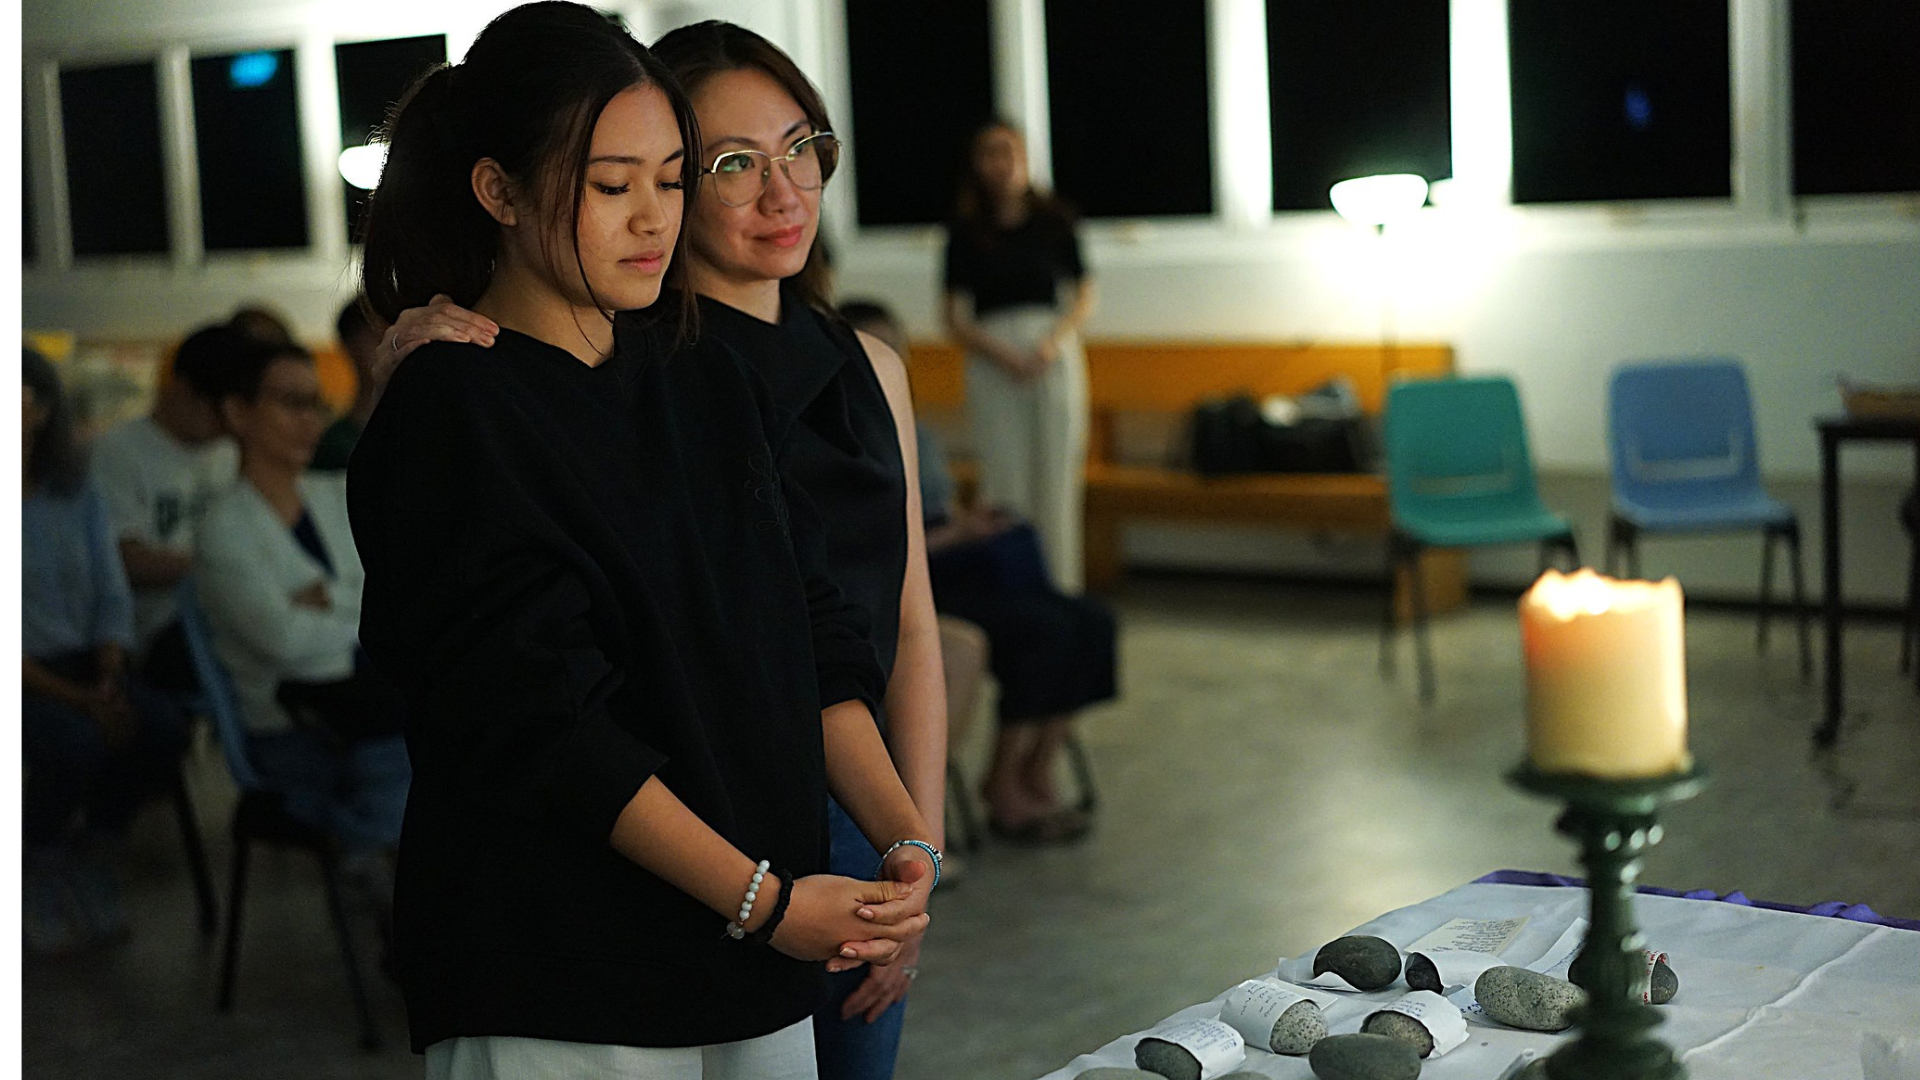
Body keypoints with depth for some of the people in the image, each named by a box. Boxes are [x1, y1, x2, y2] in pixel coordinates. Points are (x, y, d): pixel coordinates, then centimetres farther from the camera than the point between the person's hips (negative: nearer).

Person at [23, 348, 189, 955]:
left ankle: (86, 850, 5)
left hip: (82, 664, 5)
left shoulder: (78, 498, 7)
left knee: (163, 729, -22)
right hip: (27, 676, -4)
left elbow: (113, 602, 7)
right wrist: (77, 699, -20)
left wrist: (110, 681, -11)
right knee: (74, 743, -32)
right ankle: (41, 866, 0)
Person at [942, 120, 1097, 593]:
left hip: (1054, 355, 1)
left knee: (1057, 480, 2)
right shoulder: (966, 230, 3)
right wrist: (1002, 355, -13)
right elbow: (955, 319, 1)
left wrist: (1054, 341, -8)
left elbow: (1083, 294, 9)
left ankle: (1060, 587, 10)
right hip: (992, 363, -1)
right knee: (1004, 482, -3)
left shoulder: (1053, 218, 5)